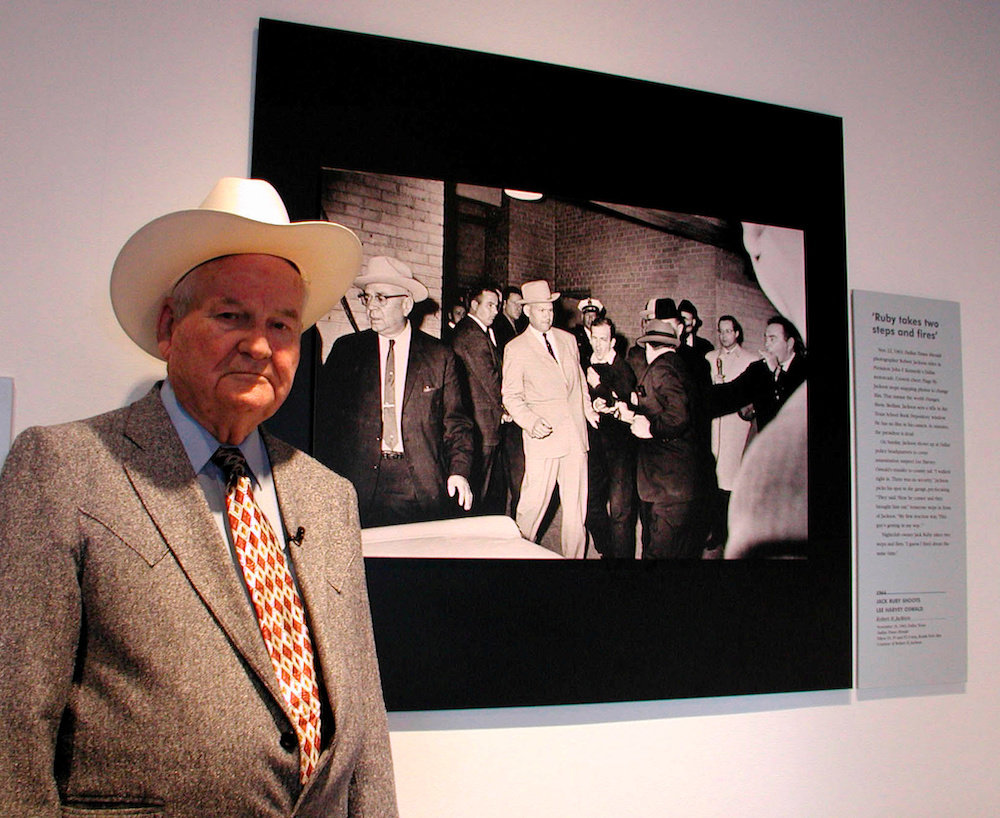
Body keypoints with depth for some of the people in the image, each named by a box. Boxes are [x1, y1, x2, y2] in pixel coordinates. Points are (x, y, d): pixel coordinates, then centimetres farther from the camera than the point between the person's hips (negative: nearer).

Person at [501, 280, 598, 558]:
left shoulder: (568, 340, 15)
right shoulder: (515, 349, 0)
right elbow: (511, 396, -3)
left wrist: (589, 410, 11)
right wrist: (531, 421, -19)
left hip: (576, 434, 4)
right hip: (544, 435, -4)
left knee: (576, 507, 7)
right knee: (534, 502, -5)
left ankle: (575, 556, 17)